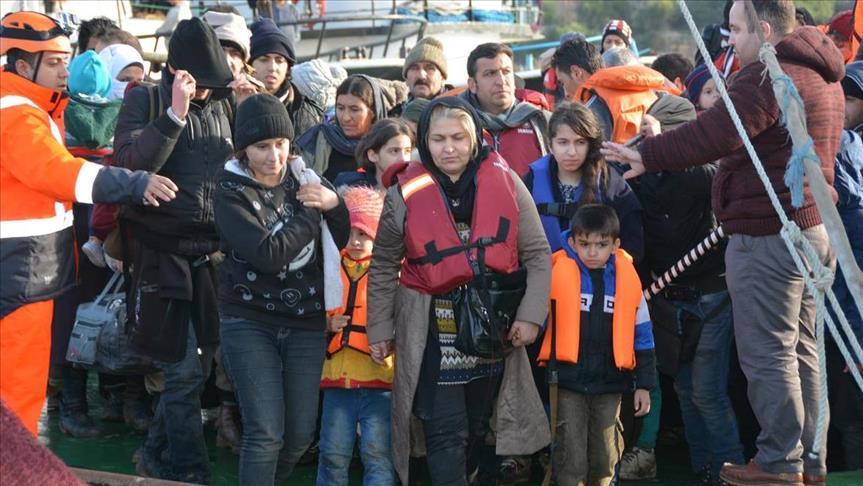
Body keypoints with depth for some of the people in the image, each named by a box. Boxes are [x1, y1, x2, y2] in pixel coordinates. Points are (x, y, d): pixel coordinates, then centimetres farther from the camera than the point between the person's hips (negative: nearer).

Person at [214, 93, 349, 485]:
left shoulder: (304, 178, 4)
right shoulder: (231, 192, -8)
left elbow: (345, 241, 8)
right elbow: (269, 254, -21)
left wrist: (334, 204, -10)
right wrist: (311, 212, -14)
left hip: (306, 322, 4)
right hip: (250, 321, -4)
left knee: (301, 433, 8)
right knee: (266, 433, -11)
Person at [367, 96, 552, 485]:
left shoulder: (505, 182, -4)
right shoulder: (406, 192, -6)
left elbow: (537, 254, 1)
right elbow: (384, 266, 4)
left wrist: (530, 314, -8)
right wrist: (379, 329, 3)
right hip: (433, 333, -2)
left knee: (480, 428, 16)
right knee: (447, 433, -5)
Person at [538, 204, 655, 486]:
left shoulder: (627, 278, 2)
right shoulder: (557, 272, -7)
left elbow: (641, 335, 9)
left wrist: (643, 385, 9)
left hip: (610, 384, 3)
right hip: (568, 383, -2)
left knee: (605, 456, 13)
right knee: (571, 457, -1)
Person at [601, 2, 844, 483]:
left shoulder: (770, 75, -17)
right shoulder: (822, 74, 16)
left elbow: (715, 135, -25)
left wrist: (647, 155, -19)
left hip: (768, 234, -10)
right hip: (814, 227, 10)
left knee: (767, 353, -2)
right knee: (800, 348, 15)